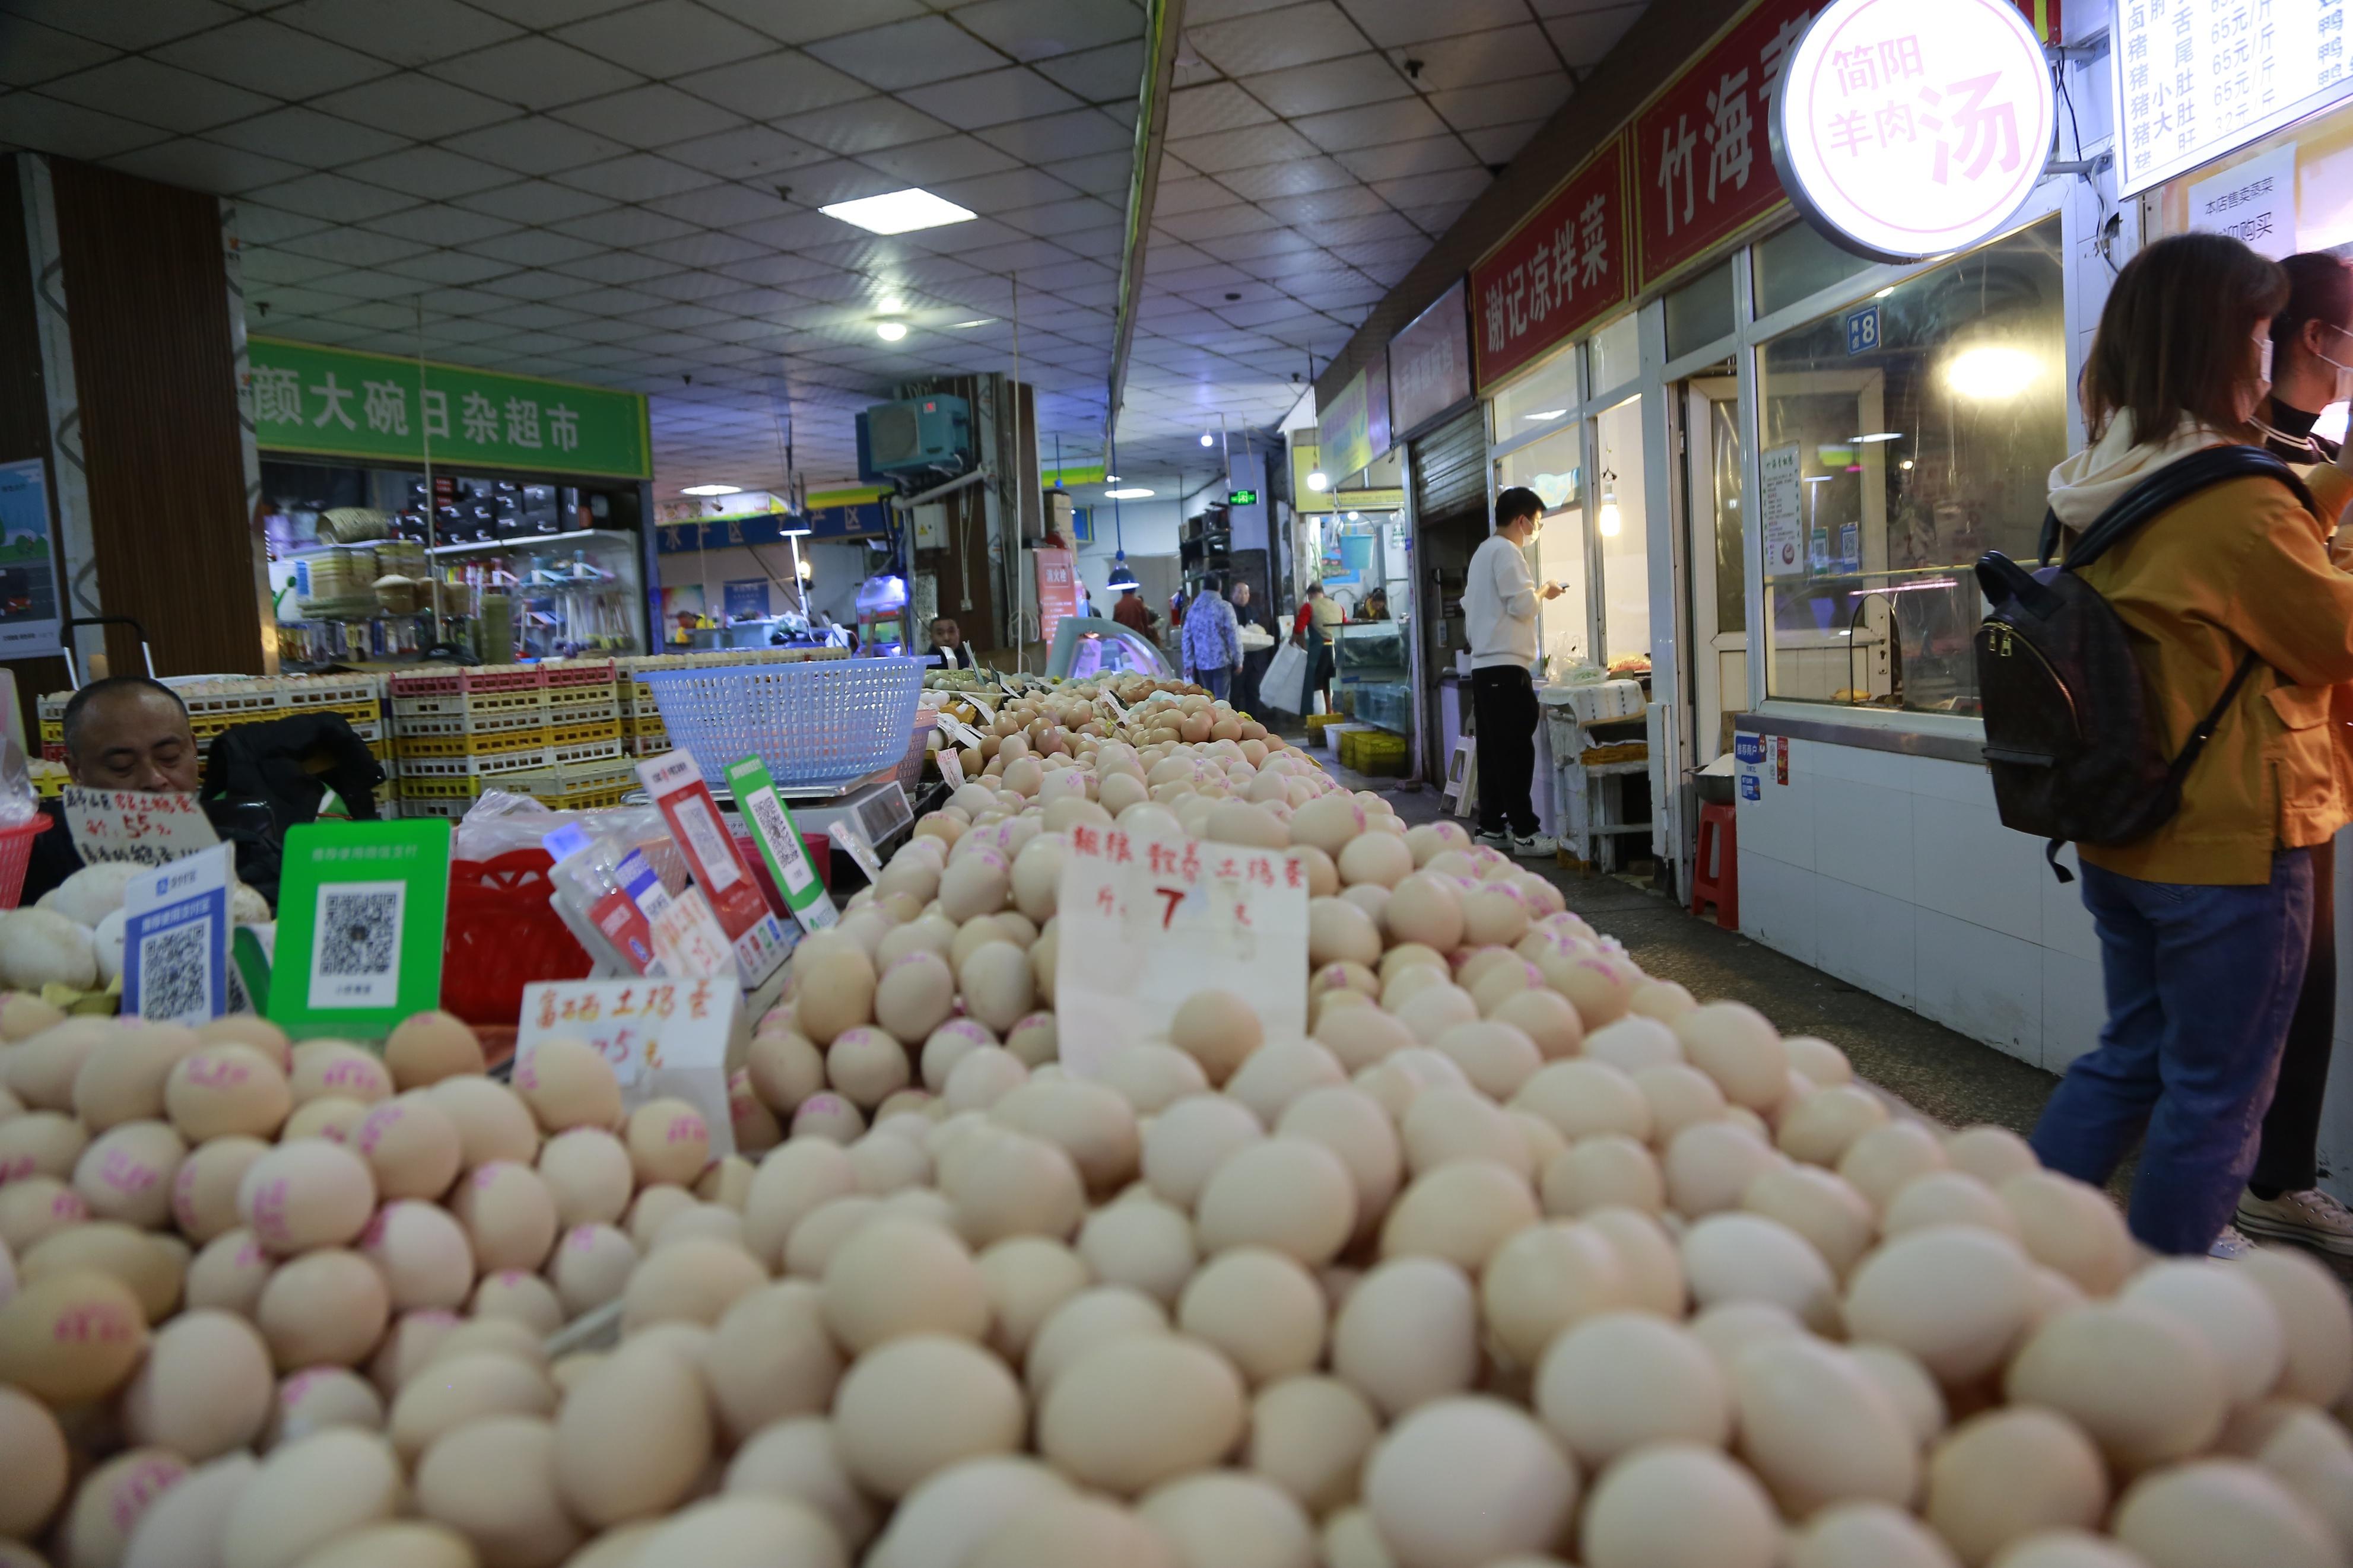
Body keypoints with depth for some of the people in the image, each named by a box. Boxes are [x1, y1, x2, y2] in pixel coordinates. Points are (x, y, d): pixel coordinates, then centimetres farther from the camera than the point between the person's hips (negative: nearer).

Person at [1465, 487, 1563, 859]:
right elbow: (1523, 605, -16)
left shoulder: (1482, 552, 21)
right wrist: (1543, 592, 2)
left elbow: (1470, 606, 24)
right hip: (1505, 667, -10)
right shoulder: (1506, 552, -9)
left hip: (1484, 666, 10)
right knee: (1516, 752, -7)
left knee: (1493, 752, 9)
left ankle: (1491, 829, 11)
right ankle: (1524, 833, -5)